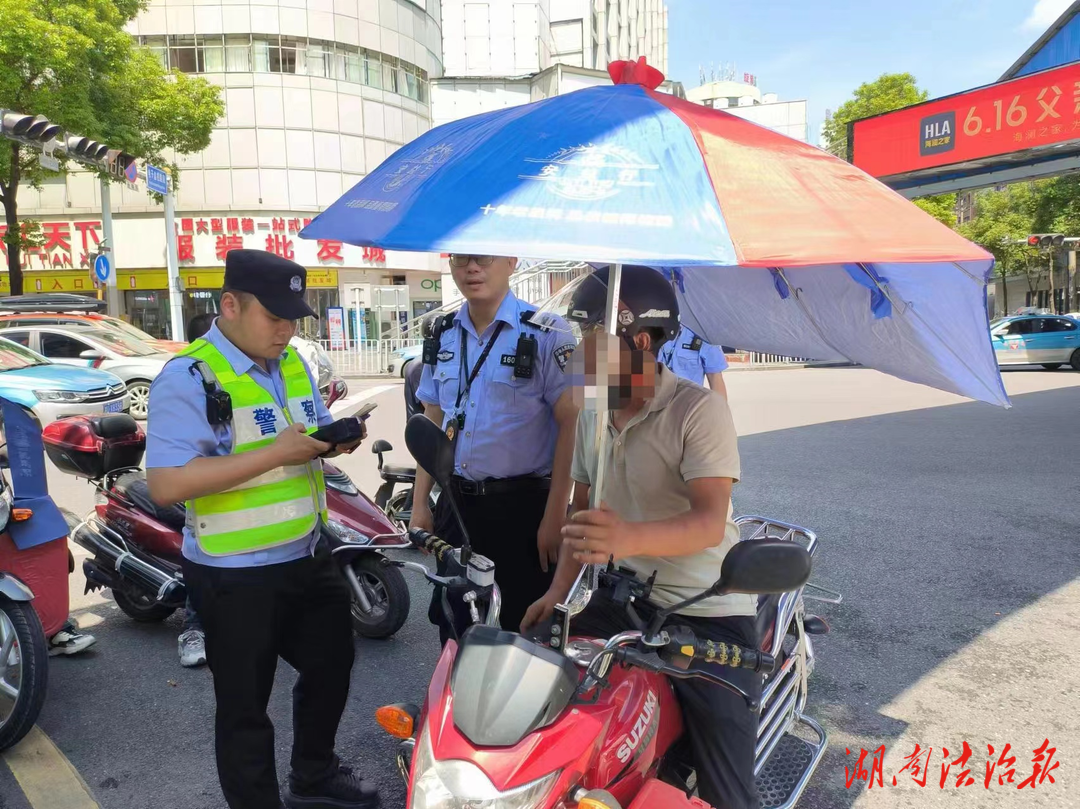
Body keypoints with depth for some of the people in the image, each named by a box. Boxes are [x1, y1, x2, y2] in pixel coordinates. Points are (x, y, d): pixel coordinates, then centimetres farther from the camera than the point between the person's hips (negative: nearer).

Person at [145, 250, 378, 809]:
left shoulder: (292, 363, 5)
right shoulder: (189, 377, -20)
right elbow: (165, 484, -27)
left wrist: (332, 441, -8)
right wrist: (276, 454, -30)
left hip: (308, 558, 8)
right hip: (235, 576, -8)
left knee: (331, 667, 23)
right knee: (245, 706, 10)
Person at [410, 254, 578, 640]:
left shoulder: (545, 333, -10)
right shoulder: (442, 336, 7)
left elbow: (570, 424, -12)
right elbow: (432, 424, 13)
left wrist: (554, 517, -15)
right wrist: (419, 504, 9)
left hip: (522, 506, -5)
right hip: (455, 503, 5)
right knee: (452, 627, 16)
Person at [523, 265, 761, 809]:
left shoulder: (699, 409, -17)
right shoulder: (591, 411, 5)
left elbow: (709, 522, -28)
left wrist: (629, 537, -47)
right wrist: (559, 588, -3)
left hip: (707, 610, -6)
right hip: (619, 596, 6)